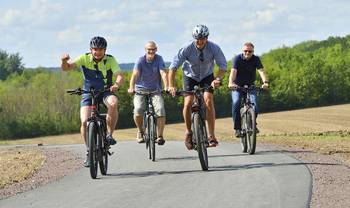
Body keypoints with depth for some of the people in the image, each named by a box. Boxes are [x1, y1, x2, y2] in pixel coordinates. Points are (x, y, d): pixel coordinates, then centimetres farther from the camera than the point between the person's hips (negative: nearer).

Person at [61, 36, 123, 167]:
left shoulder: (110, 60, -11)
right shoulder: (85, 59, -10)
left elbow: (119, 75, -24)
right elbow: (66, 68, -20)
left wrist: (117, 85, -47)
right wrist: (64, 61, -44)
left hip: (105, 92, -1)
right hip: (88, 93, 1)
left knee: (113, 103, -36)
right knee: (85, 122, -19)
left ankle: (109, 134, -17)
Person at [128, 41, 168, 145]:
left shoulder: (159, 59, -6)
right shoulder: (140, 60, -9)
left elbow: (163, 73, -18)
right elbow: (135, 74, -22)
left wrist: (166, 87, -36)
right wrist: (131, 88, -40)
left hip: (155, 91, 1)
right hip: (141, 90, -1)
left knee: (161, 110, -23)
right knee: (138, 110, -25)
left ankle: (160, 136, -13)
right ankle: (140, 131, 3)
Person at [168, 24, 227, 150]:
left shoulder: (214, 48, -24)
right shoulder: (187, 48, -27)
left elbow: (223, 66, -25)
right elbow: (173, 67, -28)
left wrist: (218, 79, -44)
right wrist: (171, 86, -38)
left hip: (207, 76, 0)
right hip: (190, 76, 0)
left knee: (209, 101, -20)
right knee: (188, 103, -17)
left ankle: (212, 135, -16)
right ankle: (188, 132, 5)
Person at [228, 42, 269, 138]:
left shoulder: (256, 59, -10)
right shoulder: (237, 58, -14)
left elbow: (261, 70, -25)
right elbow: (233, 71, -29)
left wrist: (265, 82, -45)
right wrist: (231, 82, -49)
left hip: (250, 86, 1)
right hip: (237, 86, -1)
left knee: (254, 105, -19)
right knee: (236, 103, -25)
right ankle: (237, 128, -16)